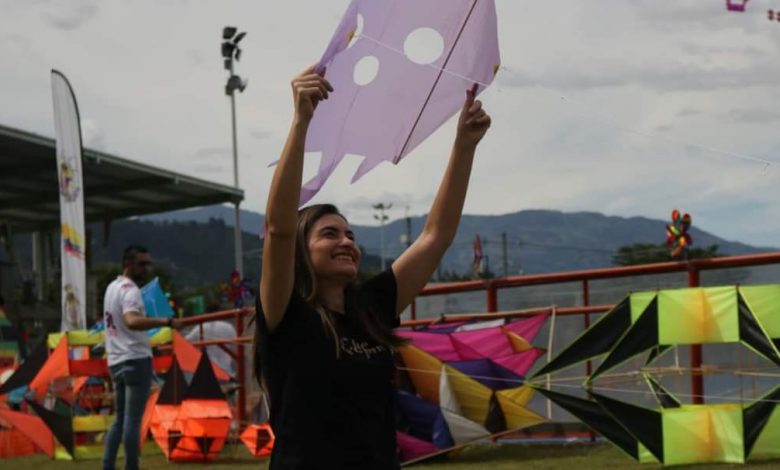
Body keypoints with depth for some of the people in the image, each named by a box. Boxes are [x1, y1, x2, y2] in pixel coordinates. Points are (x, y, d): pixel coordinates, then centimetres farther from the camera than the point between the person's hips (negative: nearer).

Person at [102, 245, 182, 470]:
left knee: (120, 419, 14)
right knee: (133, 420, -7)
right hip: (136, 360, -9)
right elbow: (132, 321, -34)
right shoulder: (130, 290, -14)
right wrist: (167, 321, -41)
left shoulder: (112, 287, 16)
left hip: (116, 361, 9)